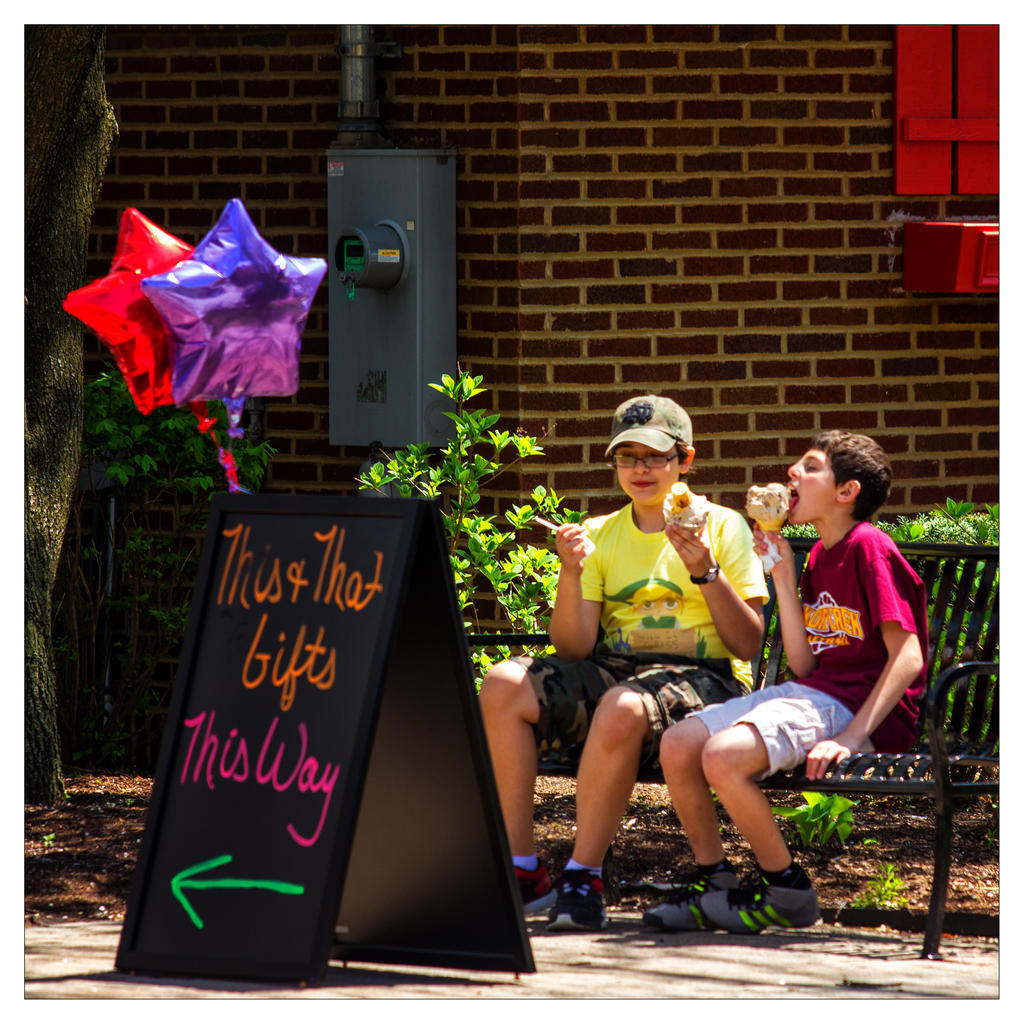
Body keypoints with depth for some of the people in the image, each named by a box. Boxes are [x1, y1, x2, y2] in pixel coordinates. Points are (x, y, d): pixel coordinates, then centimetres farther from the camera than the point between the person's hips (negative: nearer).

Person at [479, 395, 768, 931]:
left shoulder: (722, 527, 5)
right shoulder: (598, 534, 15)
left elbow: (747, 645, -2)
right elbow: (574, 650, 6)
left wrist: (706, 573, -14)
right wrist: (571, 574, -9)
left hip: (701, 678, -4)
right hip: (614, 669, 5)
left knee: (623, 708, -39)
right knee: (503, 685, -22)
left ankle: (583, 877, -26)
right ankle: (521, 872, -19)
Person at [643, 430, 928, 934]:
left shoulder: (868, 548, -10)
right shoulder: (819, 557, 18)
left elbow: (907, 658, -17)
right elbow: (804, 665, 9)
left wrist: (851, 737, -24)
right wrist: (784, 576, 6)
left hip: (862, 706, -9)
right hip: (813, 695, 9)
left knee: (724, 756, -28)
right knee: (677, 745, -4)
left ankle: (787, 891, -10)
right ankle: (712, 880, 10)